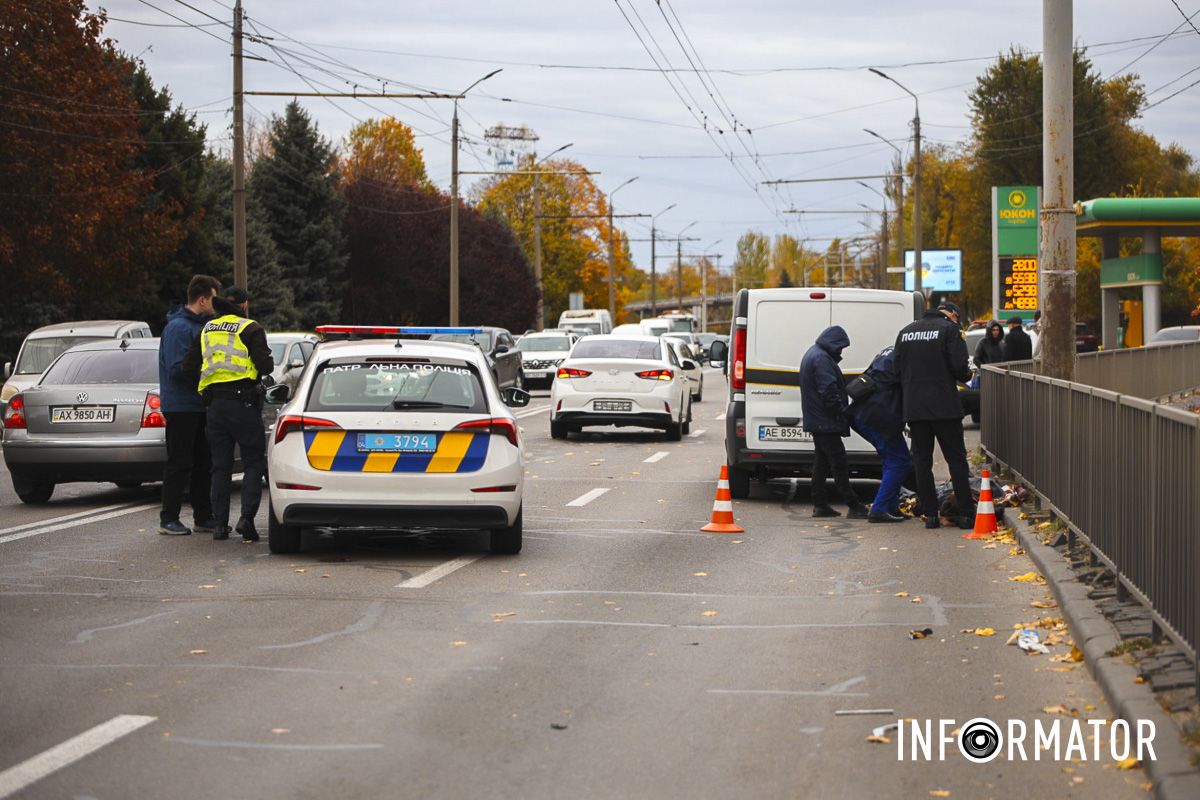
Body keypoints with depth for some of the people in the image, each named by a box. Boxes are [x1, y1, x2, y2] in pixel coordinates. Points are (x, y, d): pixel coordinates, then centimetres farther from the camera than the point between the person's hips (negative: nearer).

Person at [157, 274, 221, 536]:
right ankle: (168, 519, 2)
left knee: (203, 464, 12)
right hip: (180, 406, -9)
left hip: (199, 405, 9)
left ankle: (204, 518, 18)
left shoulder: (202, 324, 15)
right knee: (179, 465, -4)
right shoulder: (178, 327, -15)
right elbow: (178, 368, -21)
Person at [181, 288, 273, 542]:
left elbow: (189, 366, 9)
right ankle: (246, 517, -13)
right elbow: (266, 366, -12)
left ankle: (220, 524, 6)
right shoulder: (250, 329, -4)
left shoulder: (207, 329, 12)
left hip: (215, 405, 5)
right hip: (243, 403, -5)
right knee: (253, 463, 2)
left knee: (220, 467, 9)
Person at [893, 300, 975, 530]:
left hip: (914, 408, 4)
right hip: (944, 406, -4)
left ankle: (930, 514, 5)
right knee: (956, 459, 2)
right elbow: (958, 365, -13)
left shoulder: (906, 331, 13)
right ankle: (966, 514, 0)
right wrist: (967, 375, 9)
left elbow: (897, 369, 13)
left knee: (921, 460, 8)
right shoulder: (949, 329, -4)